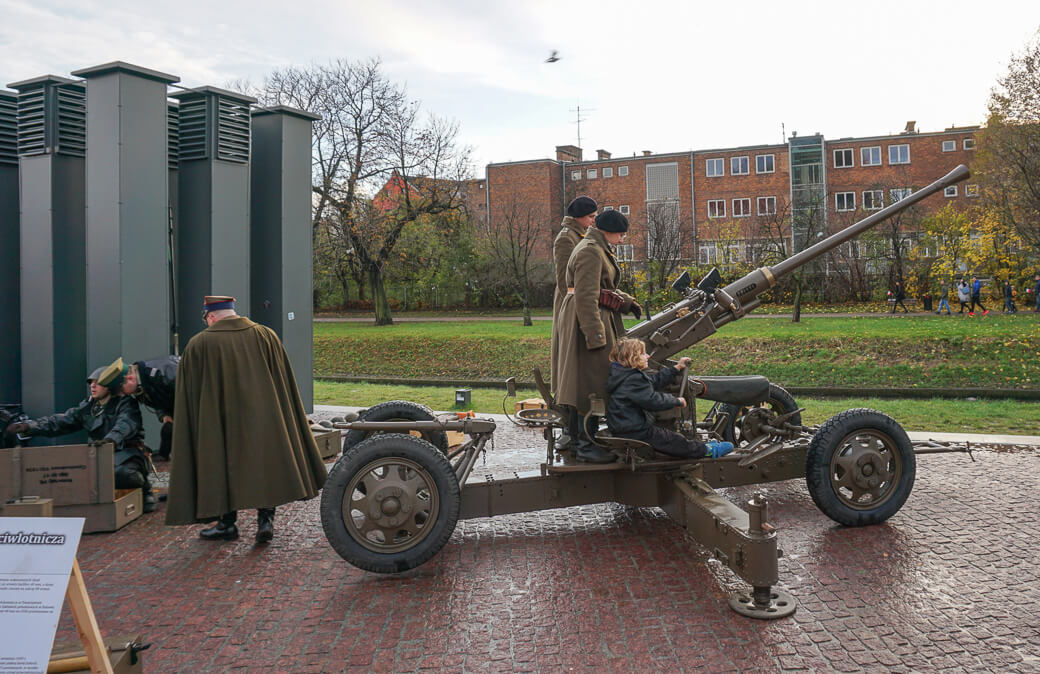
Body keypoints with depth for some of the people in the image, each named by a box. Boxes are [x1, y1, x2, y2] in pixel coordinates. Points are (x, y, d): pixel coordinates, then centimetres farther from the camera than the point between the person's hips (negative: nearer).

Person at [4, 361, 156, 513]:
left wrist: (110, 439, -48)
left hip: (126, 454, -7)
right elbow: (61, 421, 8)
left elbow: (125, 424, -27)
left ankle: (145, 492, -3)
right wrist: (29, 426, -6)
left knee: (122, 474, -36)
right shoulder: (88, 406, 14)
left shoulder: (125, 404, -7)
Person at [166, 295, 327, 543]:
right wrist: (286, 421, 14)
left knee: (224, 465, 13)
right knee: (266, 465, 12)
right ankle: (266, 520, 8)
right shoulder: (266, 336, 0)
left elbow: (189, 396, 2)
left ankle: (228, 523, 20)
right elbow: (285, 386, 5)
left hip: (221, 424, -2)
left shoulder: (198, 345, -5)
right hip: (264, 419, 2)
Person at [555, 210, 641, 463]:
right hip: (590, 320, -11)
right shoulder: (590, 251, -15)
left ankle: (579, 439, 23)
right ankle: (585, 444, -3)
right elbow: (586, 296, -23)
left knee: (593, 380, 14)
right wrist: (595, 335, -26)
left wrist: (627, 302, 17)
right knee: (590, 380, -8)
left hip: (596, 318, 11)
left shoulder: (598, 249, 19)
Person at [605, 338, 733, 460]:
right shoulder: (633, 380, -24)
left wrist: (677, 368, 19)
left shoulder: (630, 376, 10)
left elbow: (654, 382, 18)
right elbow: (653, 400, -24)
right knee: (675, 440, 3)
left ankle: (701, 447, 27)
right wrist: (677, 401, -9)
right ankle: (707, 450, 15)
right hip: (635, 434, -10)